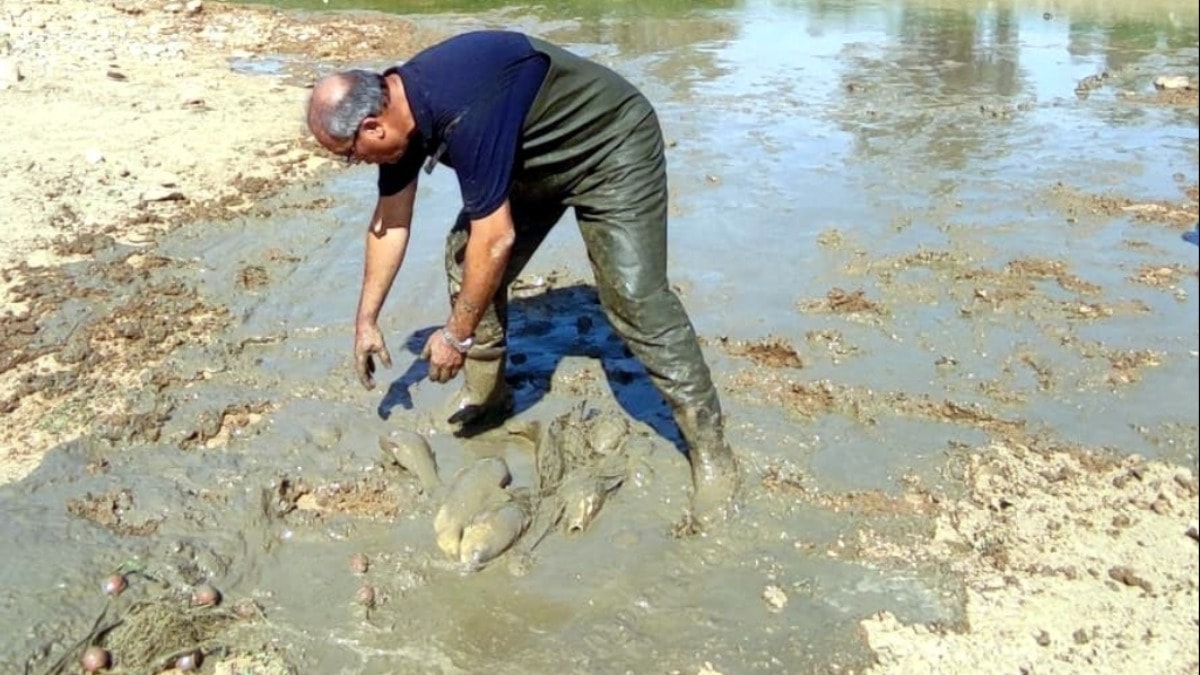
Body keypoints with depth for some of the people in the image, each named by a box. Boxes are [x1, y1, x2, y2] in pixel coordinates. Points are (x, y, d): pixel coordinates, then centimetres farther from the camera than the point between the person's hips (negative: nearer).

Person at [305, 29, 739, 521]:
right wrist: (367, 319, 7)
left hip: (612, 147, -8)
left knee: (635, 297, -17)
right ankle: (486, 394, 21)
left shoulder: (464, 112, -38)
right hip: (534, 157, 9)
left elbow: (495, 240, -33)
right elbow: (391, 222, 3)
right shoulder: (396, 106, -9)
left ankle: (709, 447, -8)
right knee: (465, 259, 2)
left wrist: (457, 335, -21)